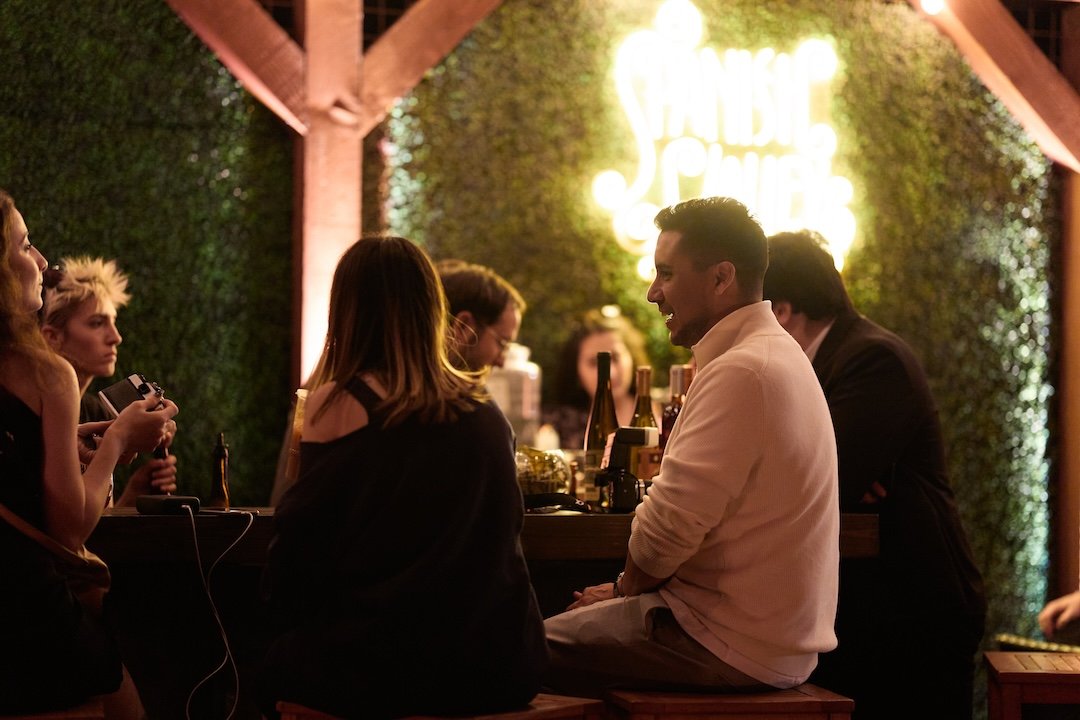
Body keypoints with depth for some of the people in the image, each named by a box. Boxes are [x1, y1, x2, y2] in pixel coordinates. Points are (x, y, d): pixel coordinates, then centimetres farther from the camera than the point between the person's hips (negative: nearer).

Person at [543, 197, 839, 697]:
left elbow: (667, 527, -22)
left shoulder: (742, 373, -20)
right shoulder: (776, 352, 15)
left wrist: (626, 585, -2)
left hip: (731, 645, -10)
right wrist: (630, 589, 8)